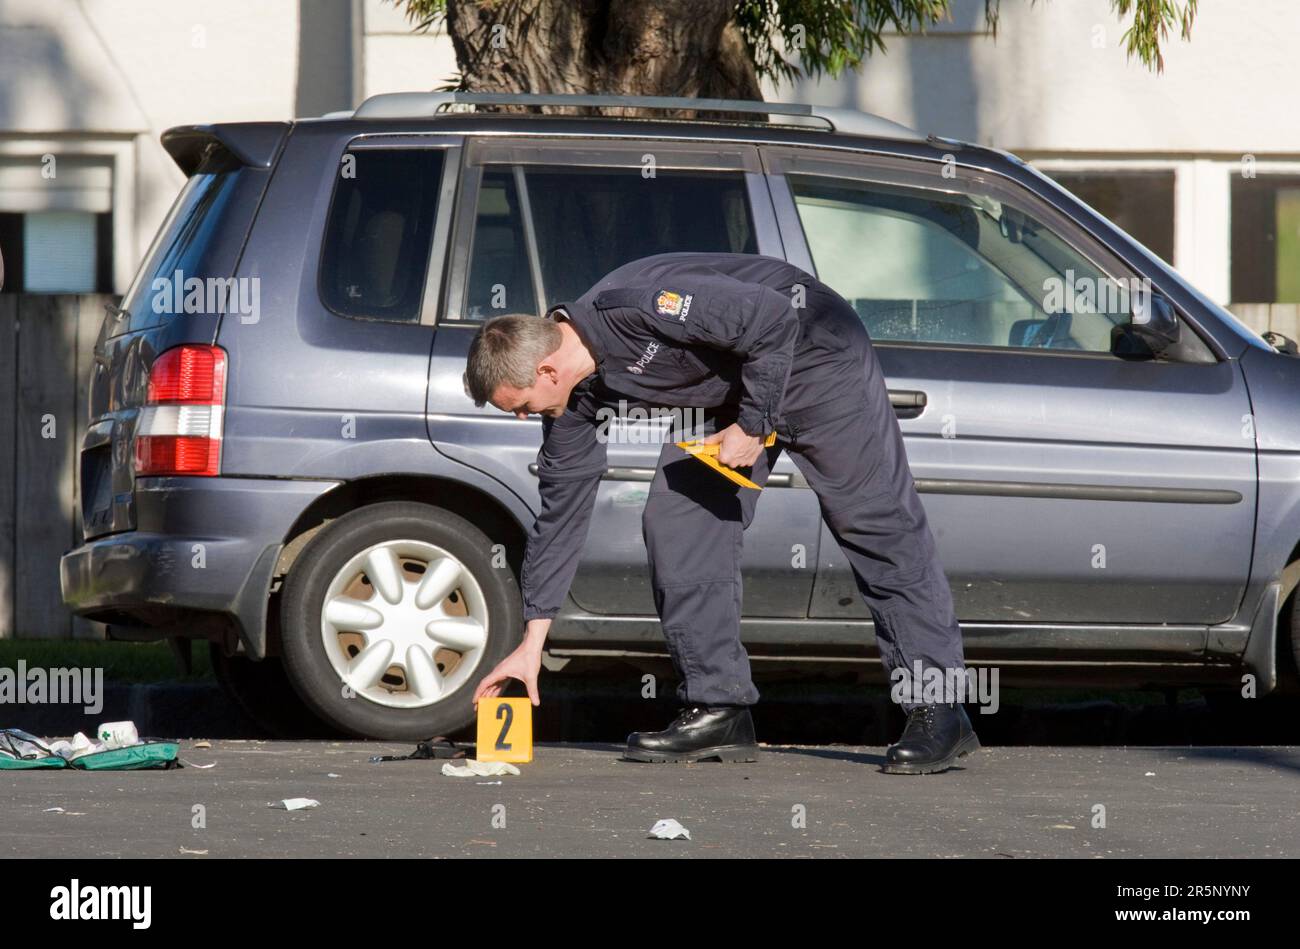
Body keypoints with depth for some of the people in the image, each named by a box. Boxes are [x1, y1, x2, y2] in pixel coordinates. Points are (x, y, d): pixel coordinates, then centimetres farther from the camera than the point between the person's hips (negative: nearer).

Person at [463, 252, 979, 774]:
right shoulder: (577, 398, -6)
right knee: (675, 521, -4)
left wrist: (753, 425, -23)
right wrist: (531, 644, 1)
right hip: (728, 390, 8)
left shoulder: (631, 309, -33)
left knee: (876, 524, -9)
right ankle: (718, 712, -1)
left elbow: (773, 317, -30)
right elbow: (561, 513, 1)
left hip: (811, 348, -8)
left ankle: (938, 712, -7)